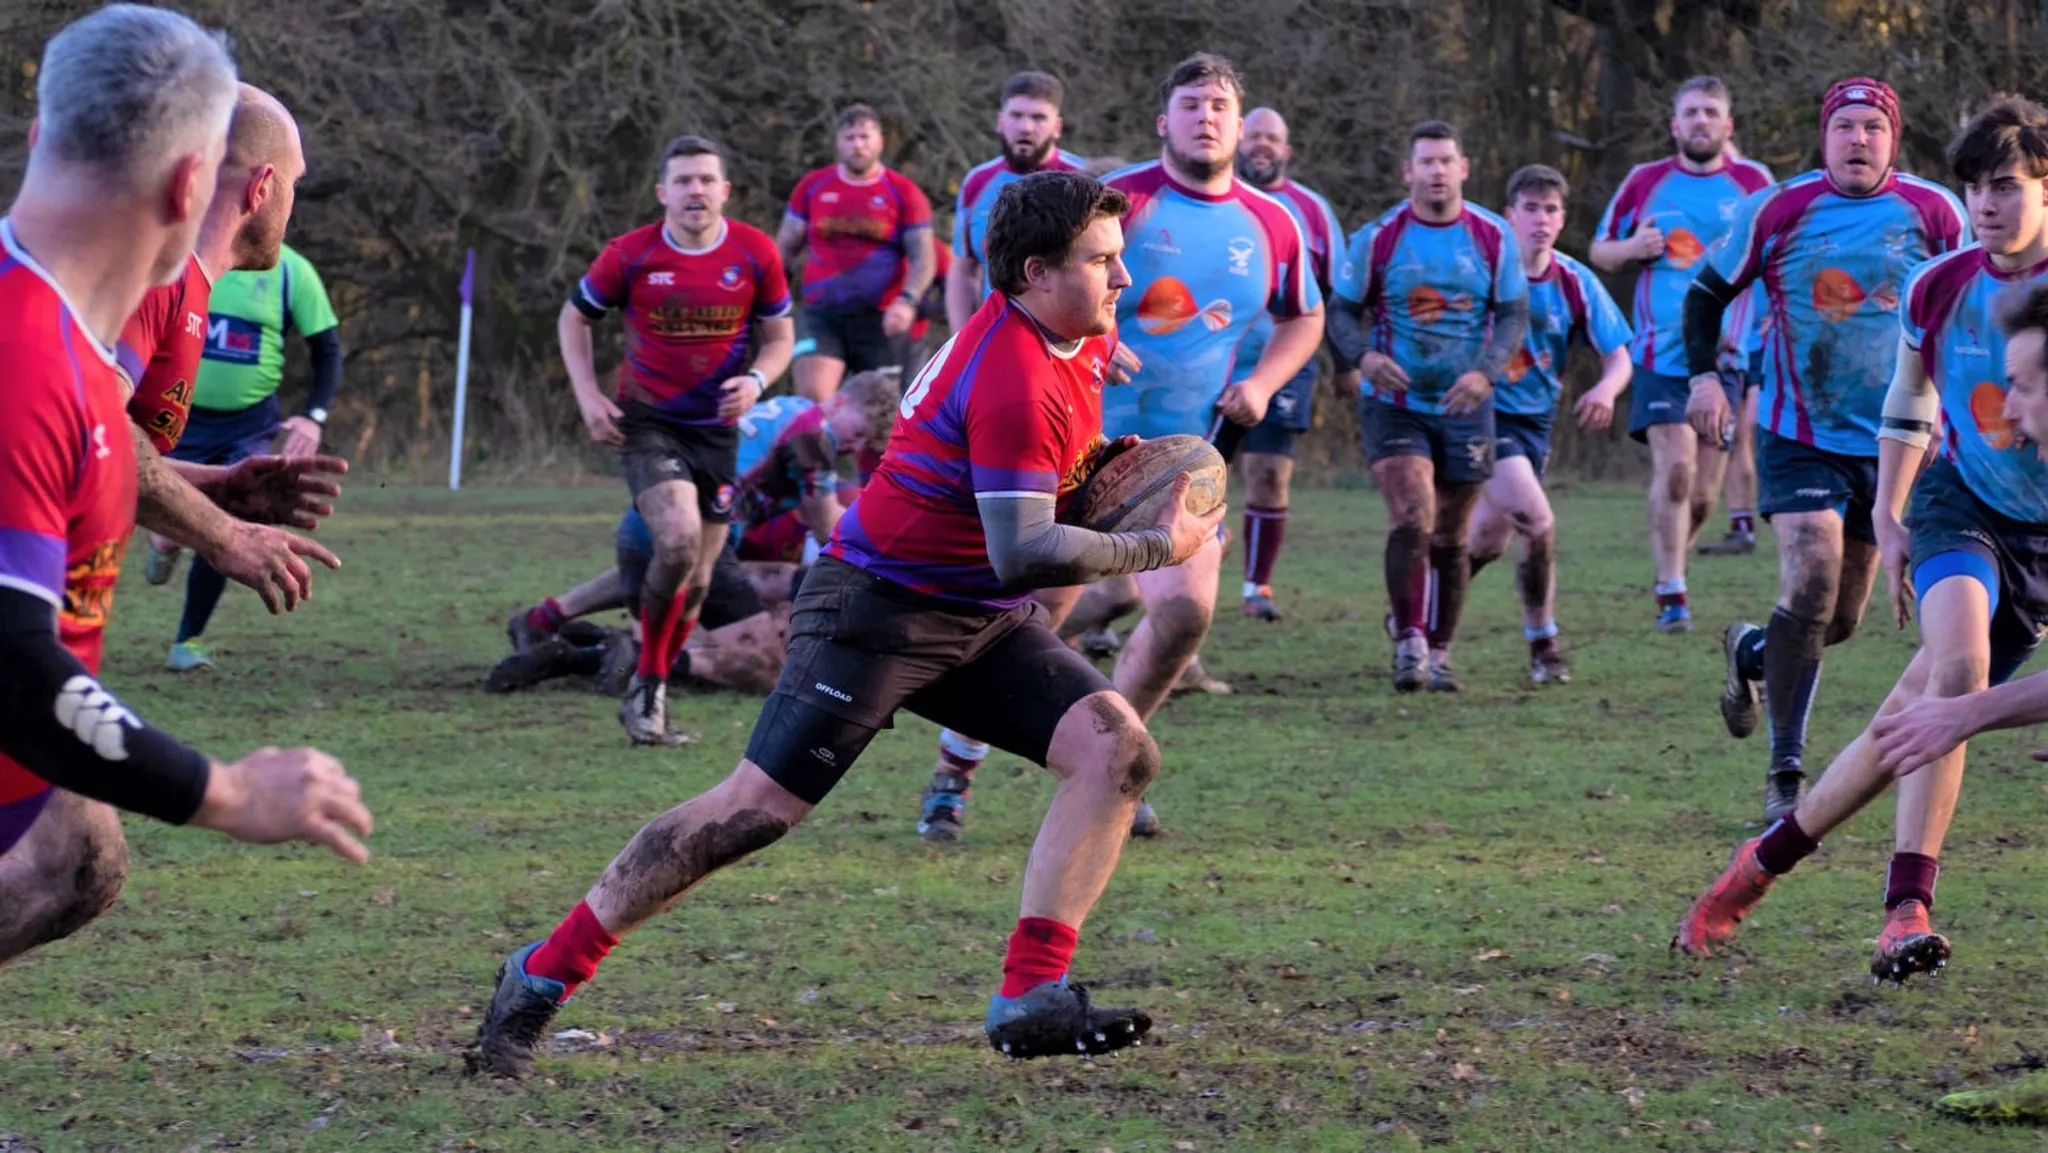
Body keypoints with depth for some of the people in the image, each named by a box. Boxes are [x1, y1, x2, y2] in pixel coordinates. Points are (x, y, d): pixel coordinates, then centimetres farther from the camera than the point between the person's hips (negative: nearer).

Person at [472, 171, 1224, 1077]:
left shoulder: (1081, 339, 5)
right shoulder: (1015, 382, -26)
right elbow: (1022, 556, -31)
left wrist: (1094, 465, 13)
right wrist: (1158, 549, -22)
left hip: (984, 623, 9)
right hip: (880, 608, -9)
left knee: (1120, 753, -10)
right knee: (757, 807, -11)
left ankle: (1031, 1001, -13)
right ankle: (543, 976, 0)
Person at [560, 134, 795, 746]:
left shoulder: (755, 253, -5)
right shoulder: (630, 255, -9)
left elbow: (779, 335, 7)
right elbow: (574, 316, 6)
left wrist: (755, 380, -13)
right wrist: (588, 395, -5)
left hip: (717, 430, 3)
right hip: (649, 424, -3)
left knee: (697, 580, 6)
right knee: (679, 539, -26)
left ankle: (650, 696, 25)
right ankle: (648, 681, -9)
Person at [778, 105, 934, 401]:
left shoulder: (904, 193, 2)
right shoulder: (813, 187, 8)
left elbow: (923, 259, -1)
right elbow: (786, 249, 17)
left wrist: (907, 301, -17)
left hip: (880, 319, 0)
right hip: (822, 315, 1)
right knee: (812, 396, -18)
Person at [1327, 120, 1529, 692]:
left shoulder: (1493, 237, -1)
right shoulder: (1377, 238, -5)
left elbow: (1514, 315, 2)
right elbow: (1342, 310, 1)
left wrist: (1485, 371, -17)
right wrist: (1364, 355, -21)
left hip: (1466, 407, 2)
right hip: (1394, 403, -2)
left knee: (1450, 538, 8)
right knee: (1412, 520, -20)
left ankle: (1438, 655, 19)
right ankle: (1409, 643, -14)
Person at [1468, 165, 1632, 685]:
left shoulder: (1576, 283, -2)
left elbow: (1619, 357, 0)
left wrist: (1606, 389, -21)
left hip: (1535, 420, 5)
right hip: (1485, 411, -5)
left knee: (1488, 540, 12)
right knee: (1537, 522, -19)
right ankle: (1542, 647, -4)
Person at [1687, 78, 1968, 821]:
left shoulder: (1935, 214, -2)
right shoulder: (1775, 212, -6)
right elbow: (1708, 292, 7)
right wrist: (1704, 374, -7)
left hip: (1889, 443, 3)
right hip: (1797, 436, -3)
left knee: (1840, 621, 9)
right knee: (1810, 585, -20)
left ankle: (1752, 655, 44)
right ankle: (1785, 772, -11)